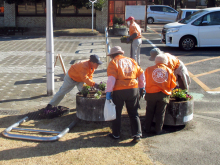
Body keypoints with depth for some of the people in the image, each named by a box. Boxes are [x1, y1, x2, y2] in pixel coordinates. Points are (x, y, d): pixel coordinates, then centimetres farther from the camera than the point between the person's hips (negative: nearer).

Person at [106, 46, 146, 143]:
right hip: (134, 89, 4)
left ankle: (116, 134, 22)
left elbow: (111, 78, -13)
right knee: (133, 113, 13)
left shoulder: (113, 62, -1)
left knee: (117, 113, 12)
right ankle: (137, 135, 8)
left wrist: (108, 92, -11)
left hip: (119, 91, -4)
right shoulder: (131, 61, 14)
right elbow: (141, 74, 14)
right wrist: (142, 87, 21)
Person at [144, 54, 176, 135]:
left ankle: (147, 129, 23)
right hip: (163, 95, 0)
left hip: (151, 94, 0)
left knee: (149, 112, 14)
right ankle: (158, 130, 17)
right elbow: (173, 86, 6)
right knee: (160, 113, 10)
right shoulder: (169, 71, 3)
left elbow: (146, 82, 8)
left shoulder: (149, 69, 1)